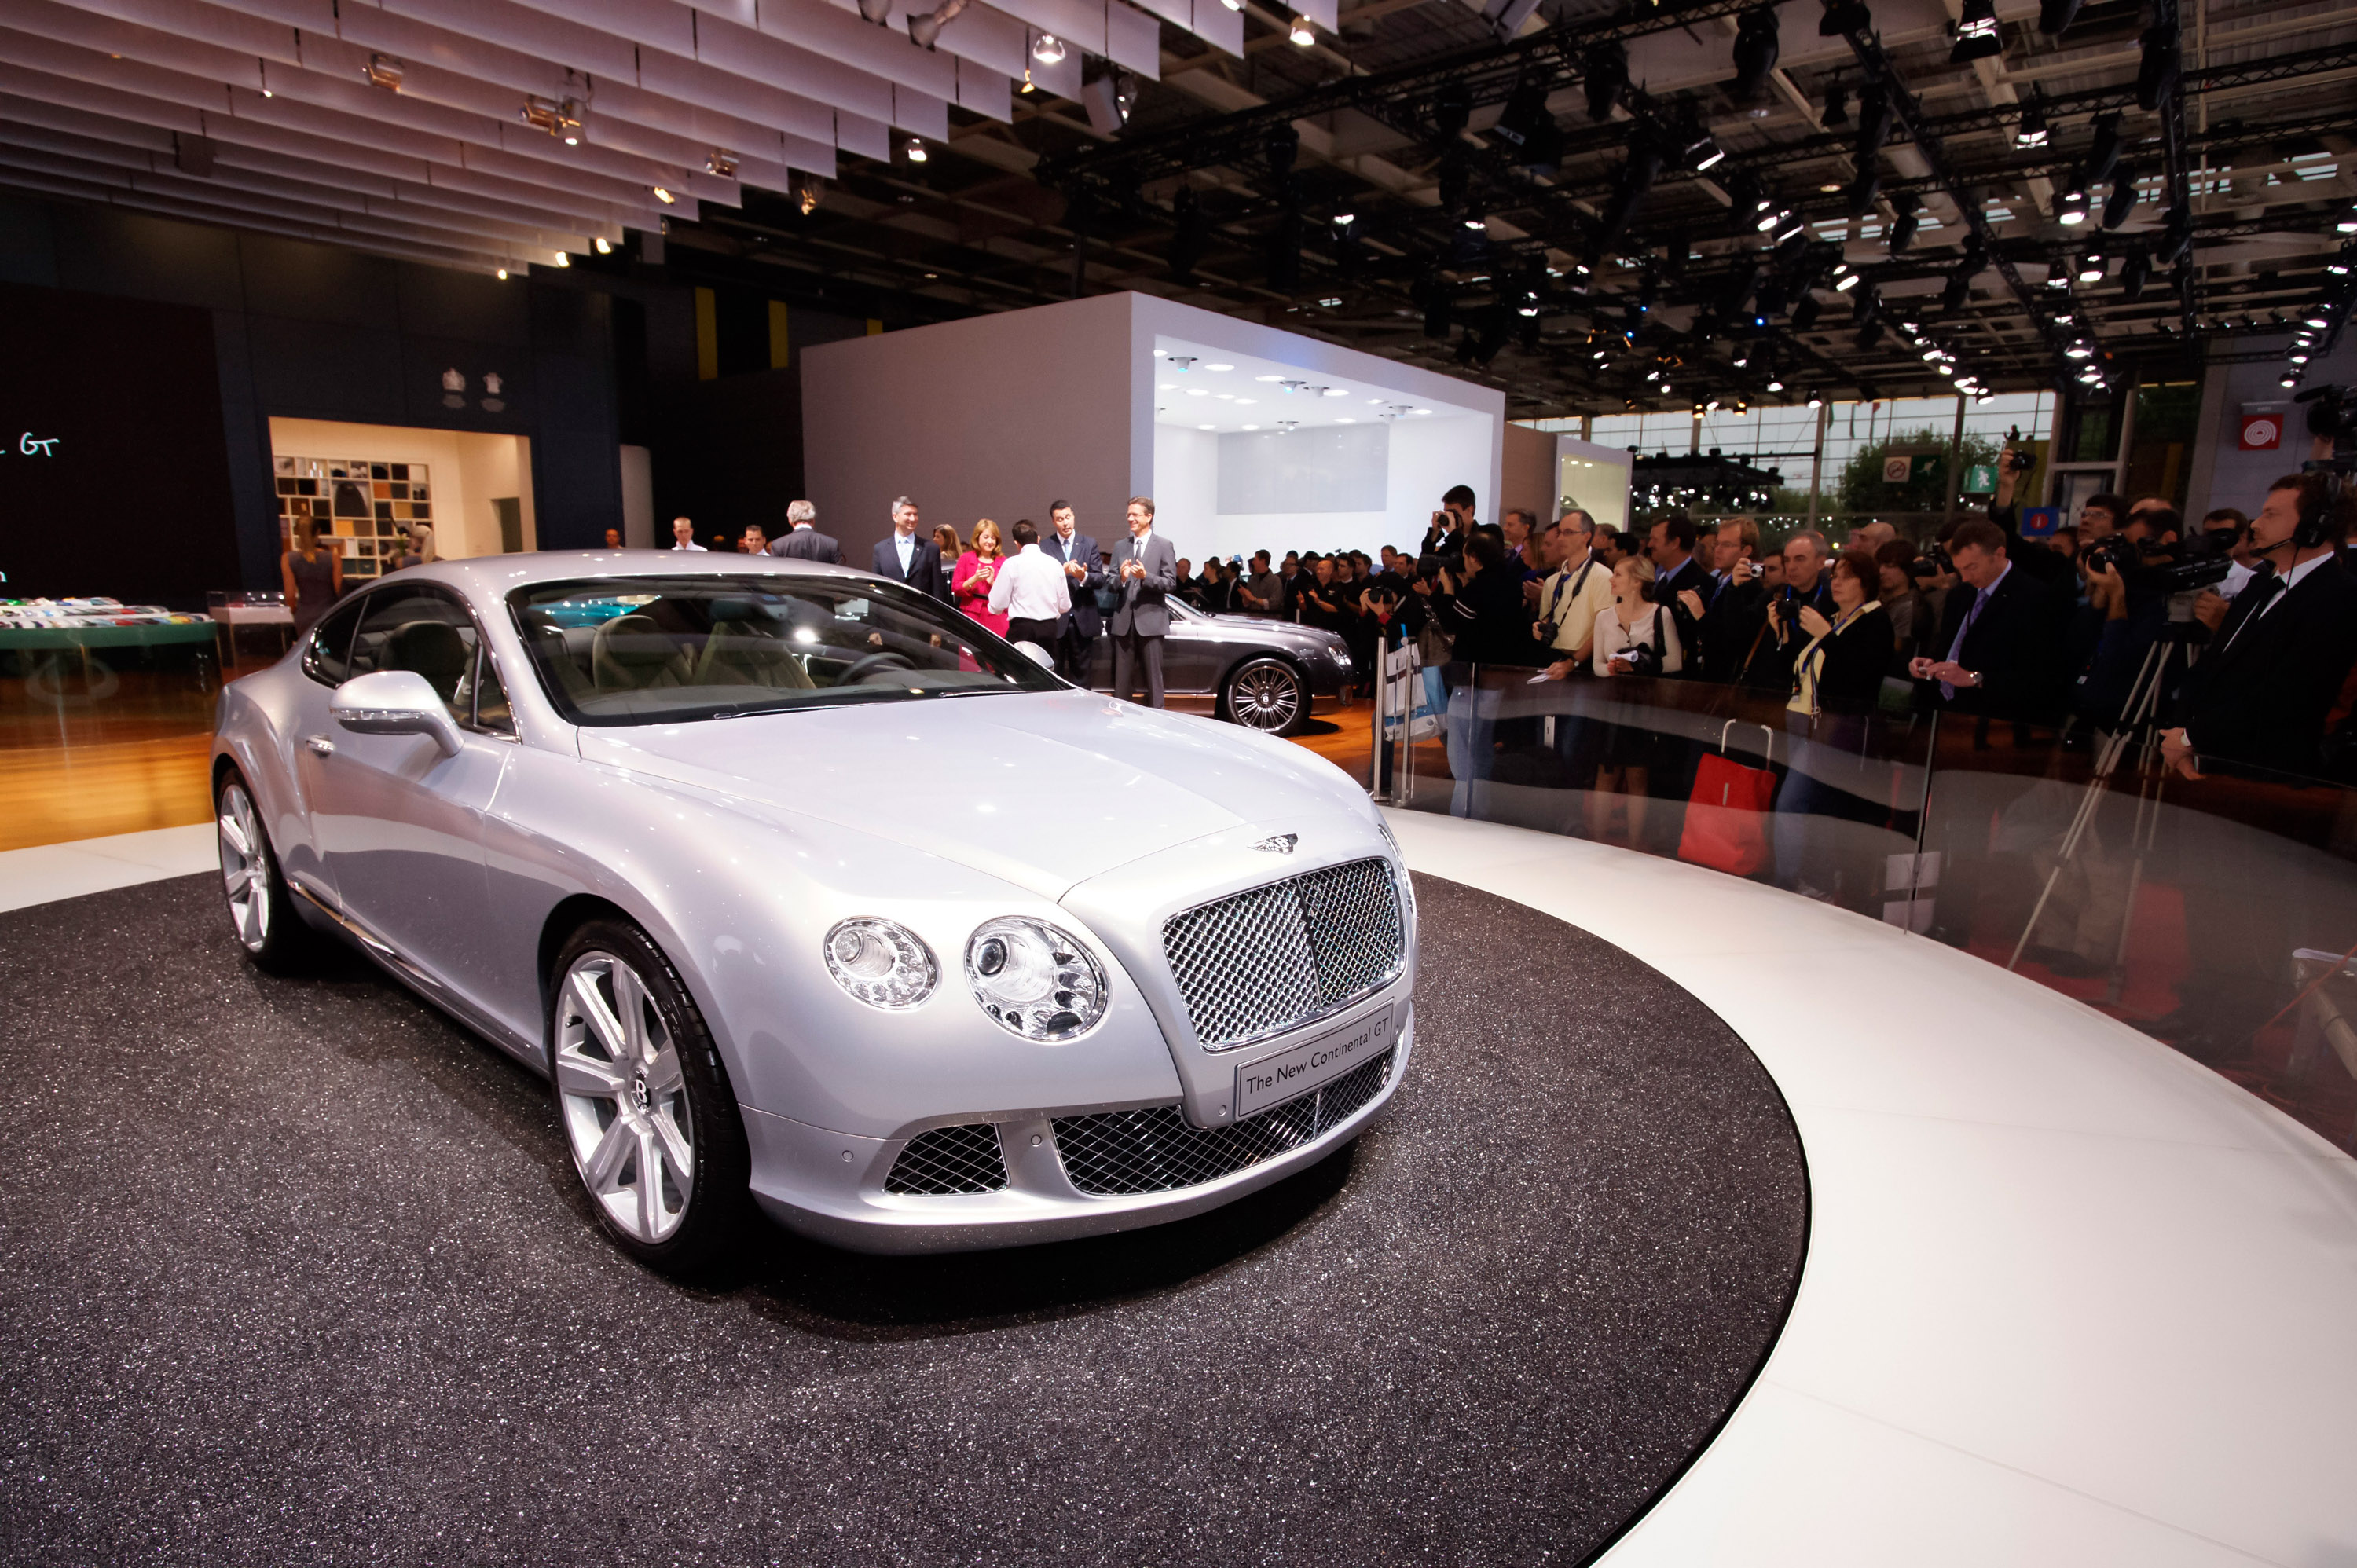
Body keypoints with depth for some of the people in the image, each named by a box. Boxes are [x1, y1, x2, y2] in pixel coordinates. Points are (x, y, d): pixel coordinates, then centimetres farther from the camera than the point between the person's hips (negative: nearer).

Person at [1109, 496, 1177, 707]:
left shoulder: (1164, 546, 2)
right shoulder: (1121, 547, 13)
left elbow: (1171, 583, -5)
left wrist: (1146, 577, -19)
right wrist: (1121, 578, -12)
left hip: (1150, 620, -4)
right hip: (1124, 620, 4)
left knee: (1153, 677, 0)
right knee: (1122, 677, 6)